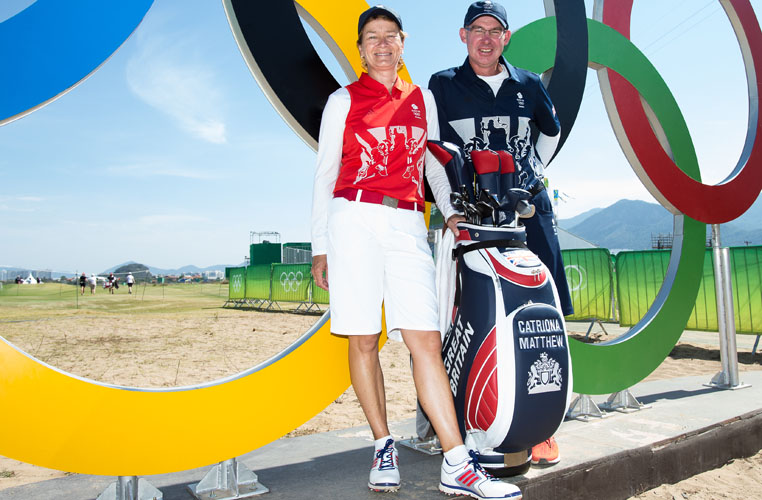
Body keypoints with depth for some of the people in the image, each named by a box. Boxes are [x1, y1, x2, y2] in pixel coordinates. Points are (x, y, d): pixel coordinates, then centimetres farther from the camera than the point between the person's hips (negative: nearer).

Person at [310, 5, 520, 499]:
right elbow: (325, 175, 11)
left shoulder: (422, 99, 21)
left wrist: (451, 211, 10)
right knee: (363, 341, -1)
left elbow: (433, 163, 27)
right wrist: (320, 246, 5)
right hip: (354, 219, -1)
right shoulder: (344, 100, 13)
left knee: (426, 340, -8)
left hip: (408, 225, 2)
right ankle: (384, 446, 14)